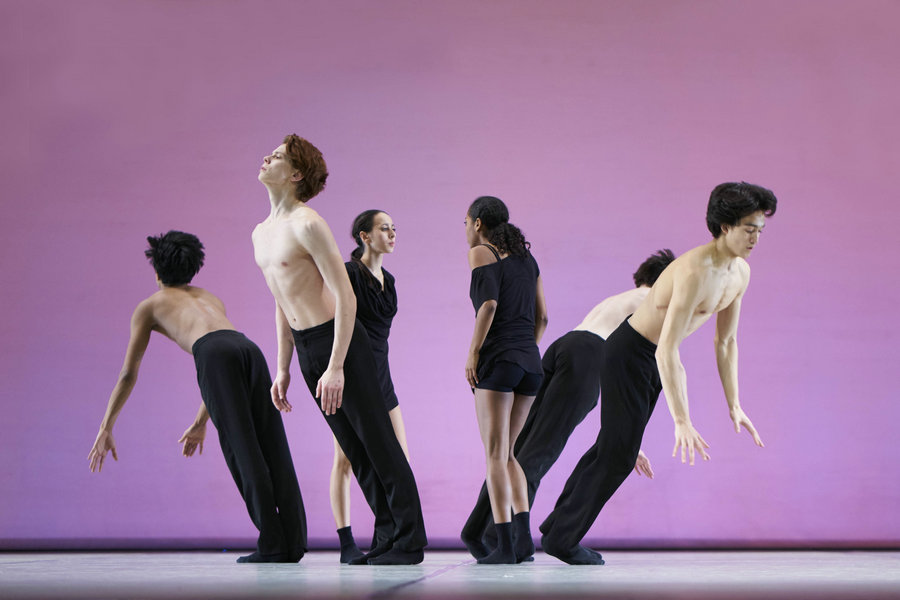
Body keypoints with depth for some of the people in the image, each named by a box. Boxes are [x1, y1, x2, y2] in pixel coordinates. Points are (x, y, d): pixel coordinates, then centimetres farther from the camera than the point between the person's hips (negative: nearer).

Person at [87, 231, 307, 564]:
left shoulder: (149, 305, 31)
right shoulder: (211, 299, 45)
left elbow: (128, 374, 29)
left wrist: (105, 430, 34)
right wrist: (200, 424, 57)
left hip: (215, 354, -5)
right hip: (250, 349, 5)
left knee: (242, 451, -7)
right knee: (273, 450, 1)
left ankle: (272, 544, -12)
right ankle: (294, 541, -6)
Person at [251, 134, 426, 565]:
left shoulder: (307, 224, -14)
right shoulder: (261, 233, 13)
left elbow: (346, 298, -18)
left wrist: (336, 367, -23)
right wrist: (283, 369, 18)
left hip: (340, 341, -8)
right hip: (306, 351, 8)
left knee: (379, 444, -2)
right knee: (354, 449, 11)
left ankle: (408, 541, 4)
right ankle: (387, 536, 18)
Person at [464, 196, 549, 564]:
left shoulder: (481, 253, 0)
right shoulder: (526, 258, 19)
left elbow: (489, 303, -15)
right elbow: (541, 316, 16)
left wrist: (473, 352, -10)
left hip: (498, 358, -6)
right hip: (530, 361, 6)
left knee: (495, 453, -4)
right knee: (509, 453, 15)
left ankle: (505, 544, -10)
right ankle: (524, 534, 2)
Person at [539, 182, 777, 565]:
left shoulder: (740, 272, -3)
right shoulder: (696, 272, -33)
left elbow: (726, 340, 8)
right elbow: (667, 350, -36)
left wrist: (734, 405, 5)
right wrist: (682, 422, -38)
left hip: (653, 358, 9)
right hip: (627, 353, -9)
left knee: (613, 446, 16)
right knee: (618, 454, -3)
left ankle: (558, 527, 30)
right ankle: (562, 538, 14)